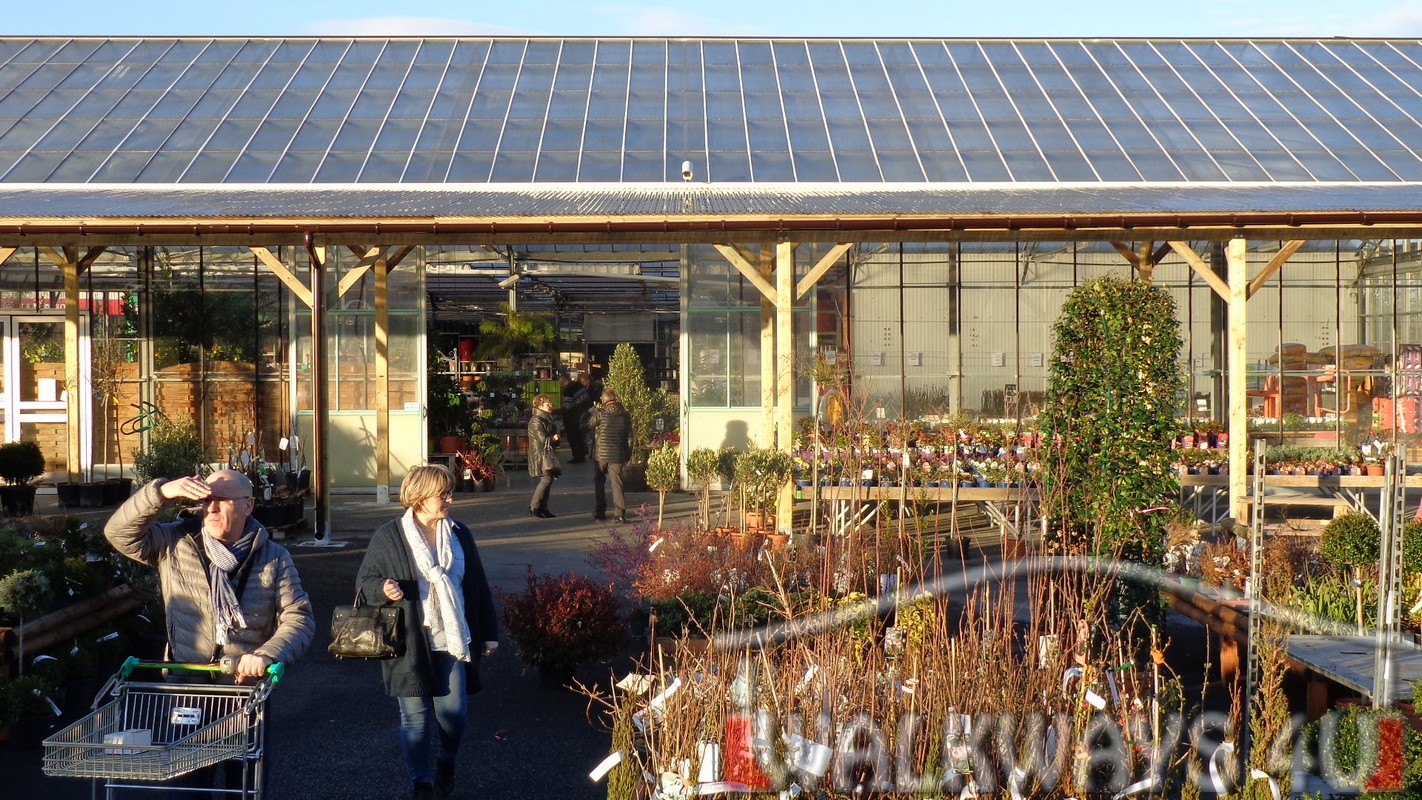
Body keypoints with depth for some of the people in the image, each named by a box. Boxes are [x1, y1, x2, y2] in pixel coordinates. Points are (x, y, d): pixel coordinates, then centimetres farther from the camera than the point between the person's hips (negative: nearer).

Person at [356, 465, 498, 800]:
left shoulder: (459, 534, 6)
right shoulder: (389, 536, -4)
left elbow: (478, 586, 11)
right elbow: (365, 582, 2)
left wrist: (489, 632, 10)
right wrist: (382, 587, -22)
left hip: (453, 642, 3)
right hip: (410, 644, -3)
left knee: (454, 713, 6)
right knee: (415, 718, 5)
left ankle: (446, 763, 35)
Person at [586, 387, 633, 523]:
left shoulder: (600, 412, -10)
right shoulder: (625, 415, 3)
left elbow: (588, 426, 5)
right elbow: (629, 437, 6)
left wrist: (592, 412, 21)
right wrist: (627, 457, 12)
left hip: (600, 454, -2)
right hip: (617, 455, 2)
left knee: (599, 483, 14)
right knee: (617, 484, 2)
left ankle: (600, 512, 17)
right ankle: (621, 513, -9)